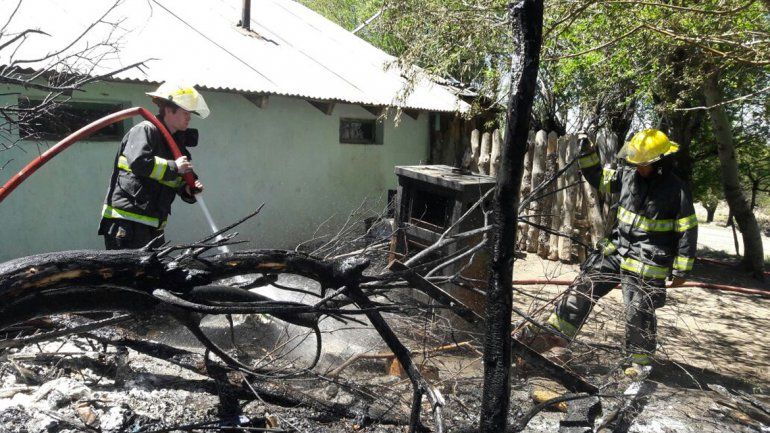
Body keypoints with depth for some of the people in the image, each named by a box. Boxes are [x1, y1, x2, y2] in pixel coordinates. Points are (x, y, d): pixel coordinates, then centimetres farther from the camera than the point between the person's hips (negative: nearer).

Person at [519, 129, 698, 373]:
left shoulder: (676, 191, -12)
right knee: (583, 288, 5)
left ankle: (641, 360, 21)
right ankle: (555, 332, 15)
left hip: (646, 265, -5)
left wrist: (681, 271, -7)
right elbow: (599, 179, 15)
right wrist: (587, 155, -2)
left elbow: (687, 232, -8)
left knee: (638, 313, -1)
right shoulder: (628, 176, 1)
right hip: (616, 251, 6)